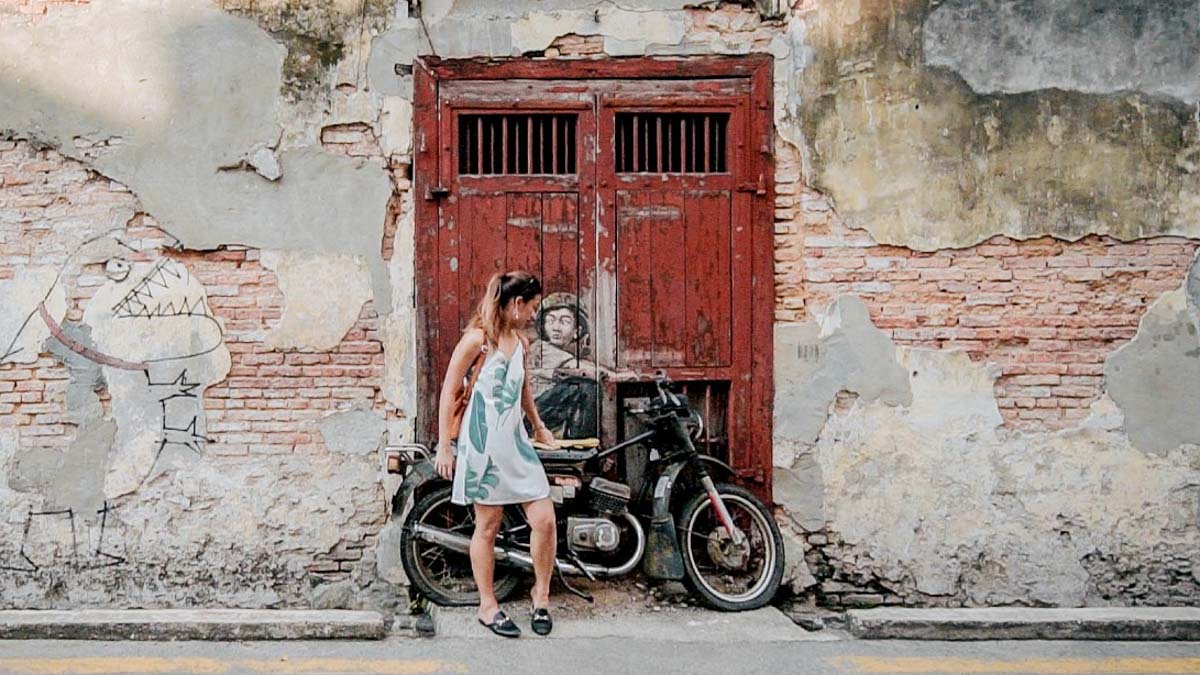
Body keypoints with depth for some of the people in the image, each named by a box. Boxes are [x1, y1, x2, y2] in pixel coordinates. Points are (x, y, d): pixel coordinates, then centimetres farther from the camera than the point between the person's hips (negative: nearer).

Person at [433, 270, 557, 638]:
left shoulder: (521, 342, 12)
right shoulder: (477, 338, -9)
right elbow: (449, 392, -8)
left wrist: (538, 425, 40)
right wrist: (444, 446, -10)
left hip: (516, 442, 6)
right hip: (483, 443, -6)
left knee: (544, 519, -2)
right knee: (488, 526, 3)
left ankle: (540, 593, 17)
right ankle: (488, 606, 17)